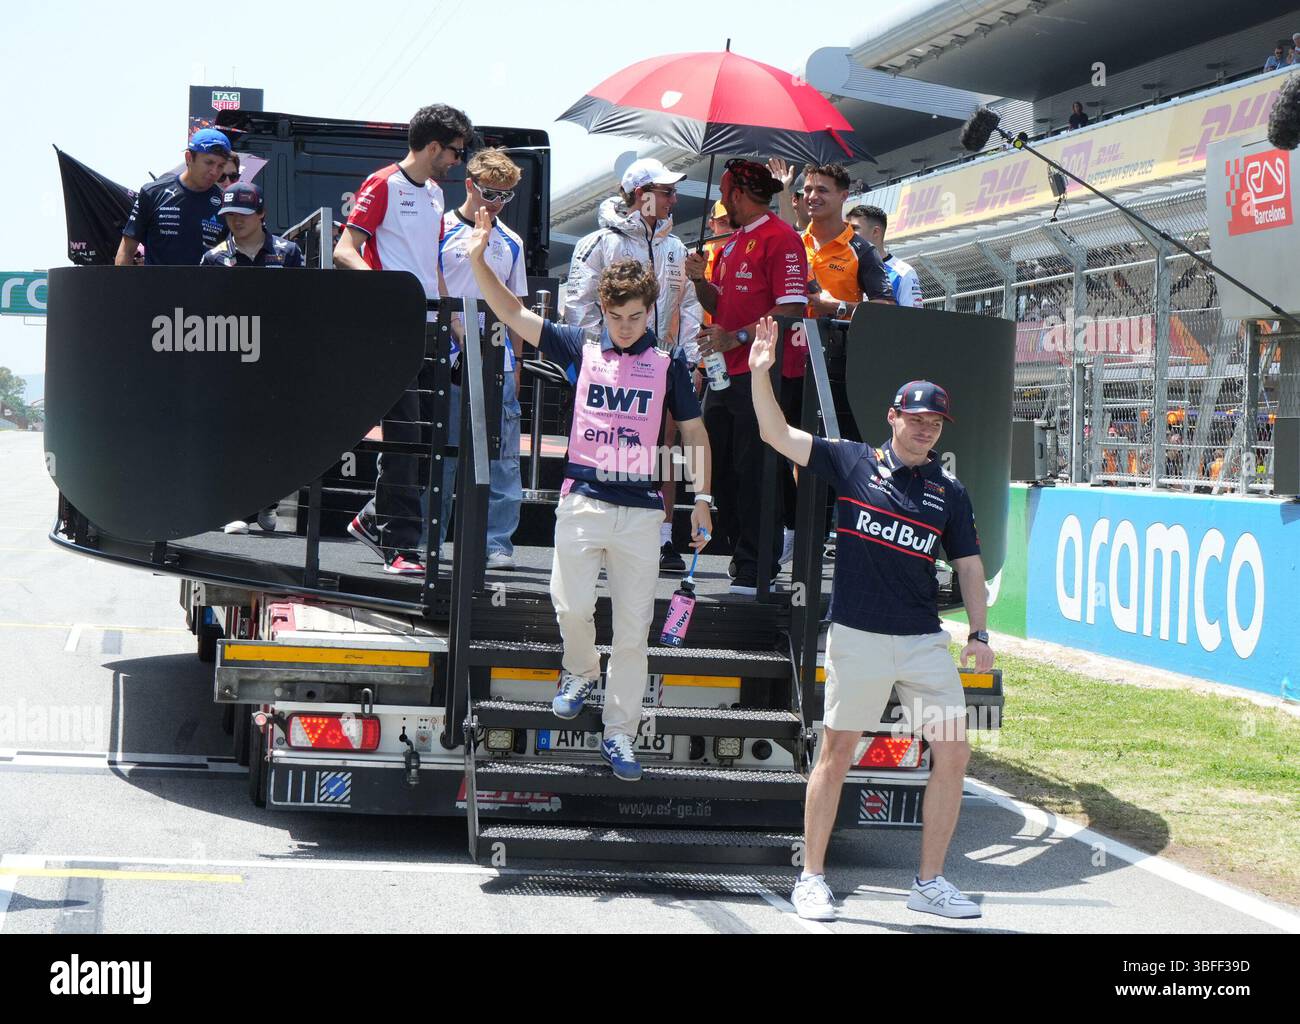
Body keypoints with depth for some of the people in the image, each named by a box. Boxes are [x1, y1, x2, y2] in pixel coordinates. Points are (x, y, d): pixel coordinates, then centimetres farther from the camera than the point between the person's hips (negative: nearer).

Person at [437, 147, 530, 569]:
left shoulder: (511, 243, 13)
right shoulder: (442, 230, 1)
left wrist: (516, 363, 13)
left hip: (497, 364, 3)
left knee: (502, 457, -2)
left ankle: (498, 544, 1)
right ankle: (427, 542, 10)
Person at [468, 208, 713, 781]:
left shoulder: (669, 363, 5)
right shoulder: (582, 348, 5)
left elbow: (693, 432, 11)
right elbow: (513, 314, 1)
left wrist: (701, 499, 6)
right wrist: (478, 258, -11)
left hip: (641, 509, 0)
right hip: (583, 499, 0)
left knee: (632, 630, 2)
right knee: (571, 604, -12)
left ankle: (619, 734, 12)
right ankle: (581, 671, 22)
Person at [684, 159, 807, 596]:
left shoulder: (780, 238, -9)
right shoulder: (732, 242, 19)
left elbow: (792, 309, -17)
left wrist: (736, 338, -20)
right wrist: (701, 281, 7)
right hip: (727, 374, 9)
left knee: (754, 471, -9)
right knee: (721, 469, 10)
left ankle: (757, 570, -5)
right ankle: (741, 554, 19)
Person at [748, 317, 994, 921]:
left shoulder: (950, 493, 11)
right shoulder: (854, 463, 3)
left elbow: (969, 565, 11)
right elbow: (778, 435, -1)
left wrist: (979, 632, -1)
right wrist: (761, 372, -13)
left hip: (925, 642, 3)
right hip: (858, 637, -3)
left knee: (953, 754, -1)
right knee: (836, 752, 0)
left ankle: (930, 884, 9)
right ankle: (811, 879, 11)